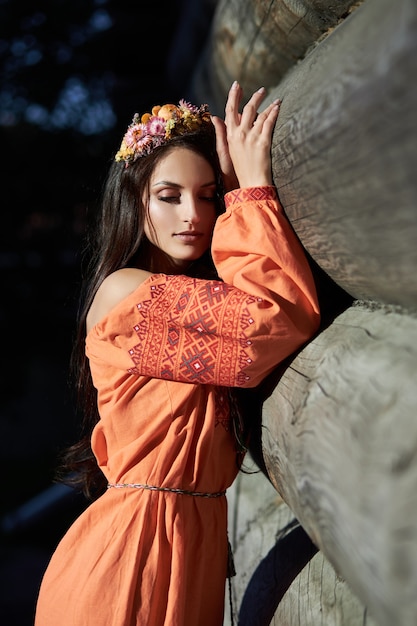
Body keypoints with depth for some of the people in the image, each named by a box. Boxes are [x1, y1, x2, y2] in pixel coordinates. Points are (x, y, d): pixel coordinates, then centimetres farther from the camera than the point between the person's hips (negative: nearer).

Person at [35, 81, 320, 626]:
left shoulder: (198, 304, 13)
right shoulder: (125, 293, -16)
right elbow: (286, 315, -23)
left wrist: (236, 192, -4)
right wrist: (253, 189, -16)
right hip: (138, 544, -8)